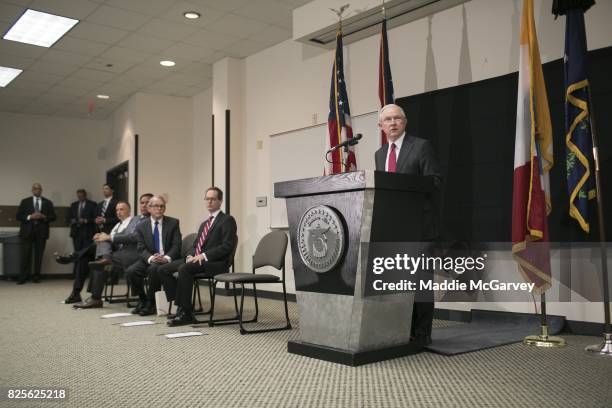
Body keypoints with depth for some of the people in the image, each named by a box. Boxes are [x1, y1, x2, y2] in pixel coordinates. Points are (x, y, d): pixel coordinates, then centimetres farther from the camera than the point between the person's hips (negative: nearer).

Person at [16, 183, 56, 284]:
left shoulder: (48, 203, 11)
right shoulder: (25, 202, 9)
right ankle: (23, 277, 1)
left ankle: (36, 276, 8)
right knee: (26, 255, -4)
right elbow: (18, 216, 4)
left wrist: (43, 217, -10)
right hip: (27, 231, -1)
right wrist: (30, 217, -12)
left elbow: (53, 217, 8)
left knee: (39, 255, 1)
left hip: (41, 232, 1)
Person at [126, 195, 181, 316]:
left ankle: (151, 303, -14)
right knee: (130, 271, -22)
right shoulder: (141, 227, 9)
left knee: (154, 268, -34)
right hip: (148, 260, 3)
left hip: (166, 261, -3)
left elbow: (176, 245, -4)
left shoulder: (173, 223, 4)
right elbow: (142, 249, 0)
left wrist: (166, 258, -22)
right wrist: (150, 258, -22)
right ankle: (142, 300, 3)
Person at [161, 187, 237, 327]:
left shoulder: (227, 220, -2)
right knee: (163, 270, -5)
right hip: (196, 259, 9)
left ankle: (185, 312, -24)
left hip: (215, 263, -8)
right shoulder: (204, 224, 25)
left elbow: (227, 246, -13)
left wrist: (204, 256, -19)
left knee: (184, 269, -33)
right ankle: (182, 306, -4)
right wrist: (190, 255, 0)